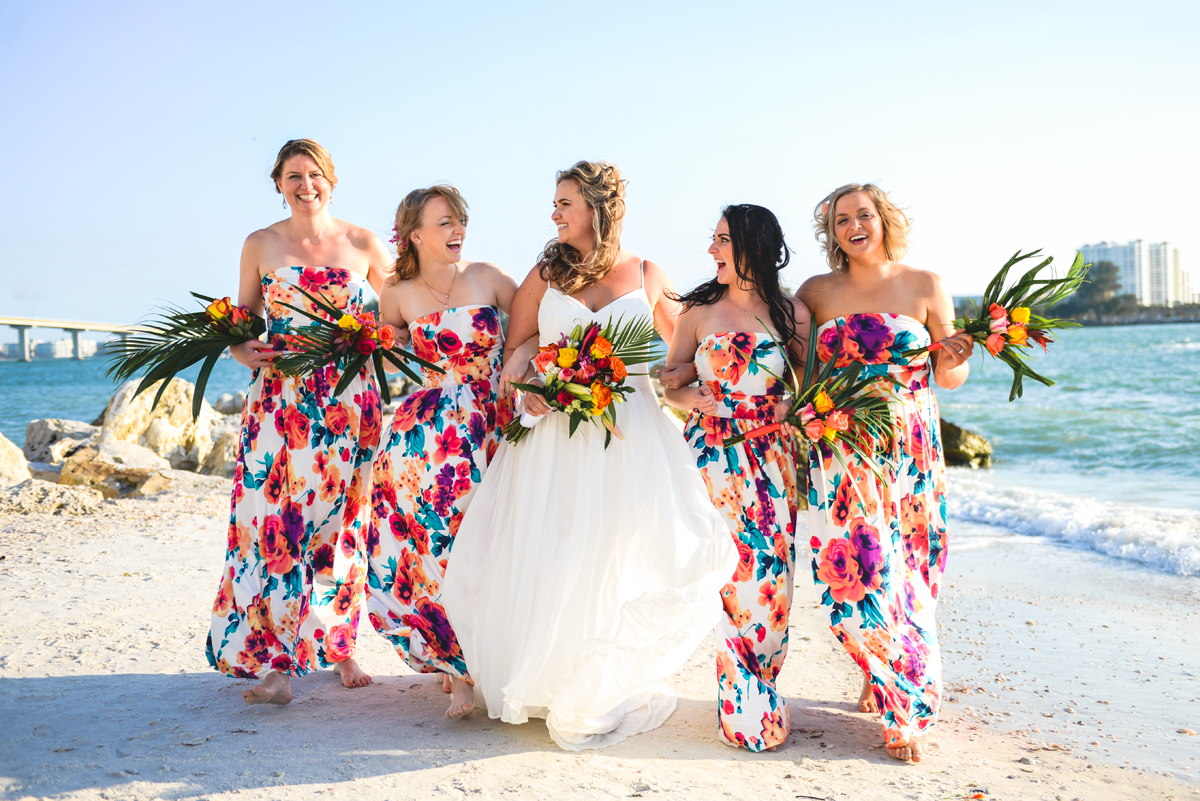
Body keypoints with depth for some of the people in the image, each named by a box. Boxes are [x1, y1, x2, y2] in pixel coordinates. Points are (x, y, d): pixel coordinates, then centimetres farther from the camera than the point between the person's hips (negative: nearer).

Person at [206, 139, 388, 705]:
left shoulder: (362, 244, 6)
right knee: (274, 520, -8)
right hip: (279, 401, 0)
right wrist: (246, 353, -7)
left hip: (349, 399, 0)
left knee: (341, 521, 4)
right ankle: (277, 664, -4)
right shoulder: (261, 245, 8)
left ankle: (341, 648, 17)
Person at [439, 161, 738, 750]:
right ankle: (545, 682, 21)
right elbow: (514, 353, 11)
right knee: (544, 562, 0)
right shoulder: (545, 273, 9)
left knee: (620, 560, -5)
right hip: (554, 435, 1)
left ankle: (603, 693, 13)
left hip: (630, 435, 0)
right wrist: (525, 384, -8)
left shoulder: (646, 275, 7)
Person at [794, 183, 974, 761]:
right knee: (854, 572, -2)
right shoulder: (817, 292, 5)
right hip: (841, 455, 1)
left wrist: (951, 362, -16)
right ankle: (885, 680, 21)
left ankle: (905, 712, 17)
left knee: (900, 574, 2)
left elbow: (950, 377, 5)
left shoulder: (925, 285, 2)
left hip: (909, 451, -1)